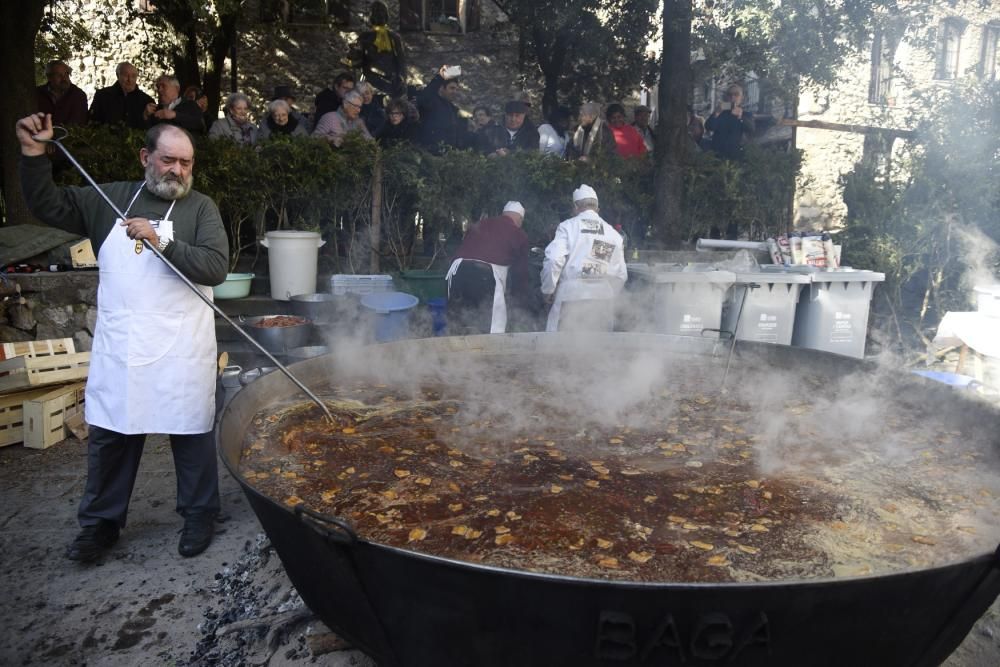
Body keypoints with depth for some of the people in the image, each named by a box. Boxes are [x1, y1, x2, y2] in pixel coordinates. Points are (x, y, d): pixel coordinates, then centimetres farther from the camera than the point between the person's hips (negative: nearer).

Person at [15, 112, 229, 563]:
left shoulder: (201, 208, -1)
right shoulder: (110, 198, 9)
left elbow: (216, 267, -13)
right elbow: (48, 207, 12)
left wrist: (162, 241, -23)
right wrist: (34, 155, -1)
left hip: (180, 348, -3)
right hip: (119, 345, 4)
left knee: (191, 433, 5)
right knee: (108, 435, 12)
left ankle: (199, 516, 24)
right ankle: (101, 523, 28)